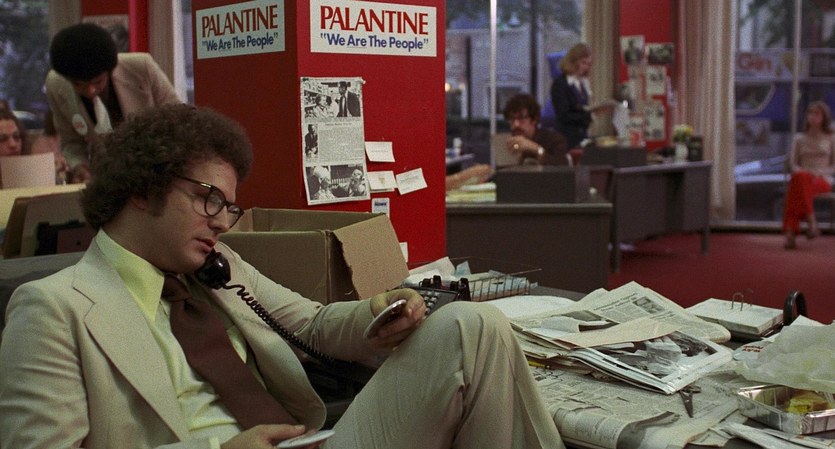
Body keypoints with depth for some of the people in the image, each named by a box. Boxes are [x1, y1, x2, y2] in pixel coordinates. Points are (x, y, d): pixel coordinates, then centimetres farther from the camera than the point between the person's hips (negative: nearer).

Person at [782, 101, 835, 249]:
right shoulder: (799, 139, 21)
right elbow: (792, 163, 12)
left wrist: (820, 172, -11)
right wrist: (800, 171, -11)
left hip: (823, 181, -2)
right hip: (802, 177, 2)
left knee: (797, 186, -39)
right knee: (799, 178, -40)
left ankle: (790, 233, -50)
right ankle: (811, 222, -49)